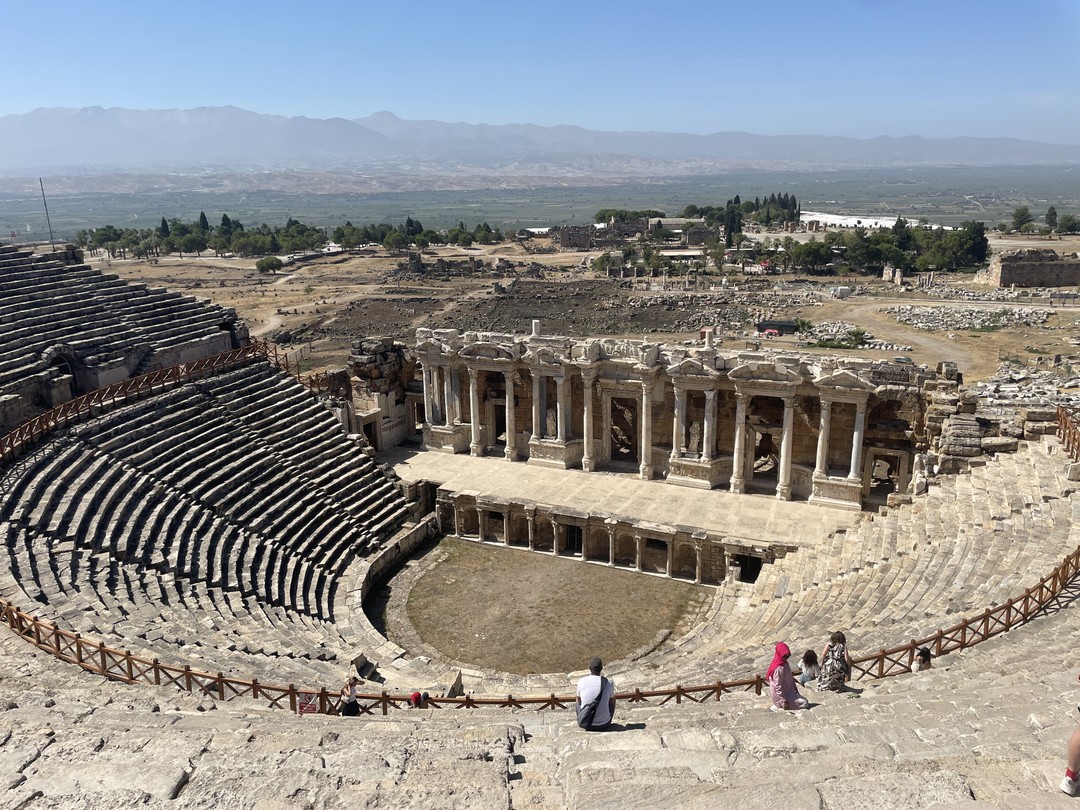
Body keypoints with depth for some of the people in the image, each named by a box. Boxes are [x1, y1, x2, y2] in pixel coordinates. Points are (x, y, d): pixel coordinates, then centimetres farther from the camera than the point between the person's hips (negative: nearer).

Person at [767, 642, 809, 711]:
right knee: (804, 703, -11)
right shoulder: (779, 669, -26)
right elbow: (778, 687, -24)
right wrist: (783, 701, -21)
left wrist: (795, 688, 11)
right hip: (783, 695, -9)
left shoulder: (785, 663, 2)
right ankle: (777, 707, -6)